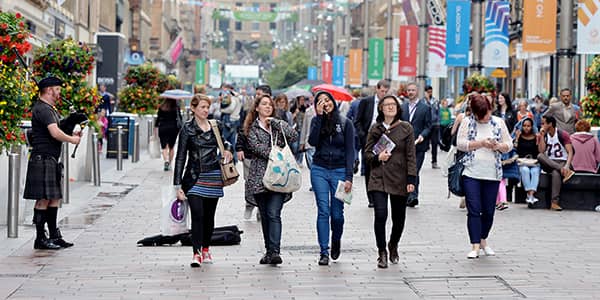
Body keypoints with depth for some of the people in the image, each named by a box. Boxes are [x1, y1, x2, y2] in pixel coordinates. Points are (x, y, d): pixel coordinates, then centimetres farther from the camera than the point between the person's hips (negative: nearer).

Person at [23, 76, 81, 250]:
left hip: (51, 160, 11)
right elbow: (55, 133, -24)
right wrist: (72, 139, -9)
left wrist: (71, 134, 7)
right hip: (43, 159, -11)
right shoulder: (42, 109, -14)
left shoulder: (49, 109, 20)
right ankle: (40, 239, -3)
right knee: (43, 199, -7)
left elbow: (54, 132, 24)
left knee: (54, 198, 12)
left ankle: (54, 236, 18)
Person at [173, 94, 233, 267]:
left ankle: (206, 249, 25)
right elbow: (180, 157, -4)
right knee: (197, 215, -15)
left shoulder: (216, 126, 9)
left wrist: (227, 149, 5)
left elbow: (223, 143, 30)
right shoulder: (187, 129, -3)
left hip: (214, 178, 4)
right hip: (194, 177, -4)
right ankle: (196, 253, -14)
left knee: (209, 216, 9)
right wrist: (178, 185, -9)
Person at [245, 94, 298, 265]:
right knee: (265, 216, 6)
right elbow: (256, 146, -6)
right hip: (260, 177, 1)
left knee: (274, 214, -13)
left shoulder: (278, 125, 13)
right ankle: (269, 250, 15)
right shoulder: (252, 128, 10)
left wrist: (275, 122, -5)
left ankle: (274, 252, -20)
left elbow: (294, 136, -5)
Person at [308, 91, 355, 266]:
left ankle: (336, 241, 31)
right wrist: (319, 116, -13)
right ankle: (324, 252, -2)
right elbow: (312, 141, -12)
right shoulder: (317, 121, 6)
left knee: (337, 213, 2)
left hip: (339, 171, -1)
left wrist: (349, 177, -9)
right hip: (319, 170, 1)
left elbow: (350, 151, -2)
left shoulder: (345, 123, 0)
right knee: (323, 211, -5)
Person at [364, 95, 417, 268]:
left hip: (399, 179, 0)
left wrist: (411, 179, -6)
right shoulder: (376, 129, 6)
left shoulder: (406, 128, 2)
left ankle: (393, 246, 35)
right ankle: (382, 252, 0)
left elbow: (411, 156, 0)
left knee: (398, 217, 8)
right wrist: (377, 157, -10)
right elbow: (367, 152, 12)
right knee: (380, 215, -13)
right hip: (378, 178, 0)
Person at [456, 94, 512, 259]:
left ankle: (483, 240, 29)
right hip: (471, 173, -2)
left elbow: (509, 145, 10)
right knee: (474, 210, -7)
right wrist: (481, 143, -15)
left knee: (489, 211, 9)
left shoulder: (499, 123, 8)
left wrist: (498, 146, -12)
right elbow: (460, 143, -7)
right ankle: (475, 246, -4)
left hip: (492, 174, 3)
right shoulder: (467, 123, 1)